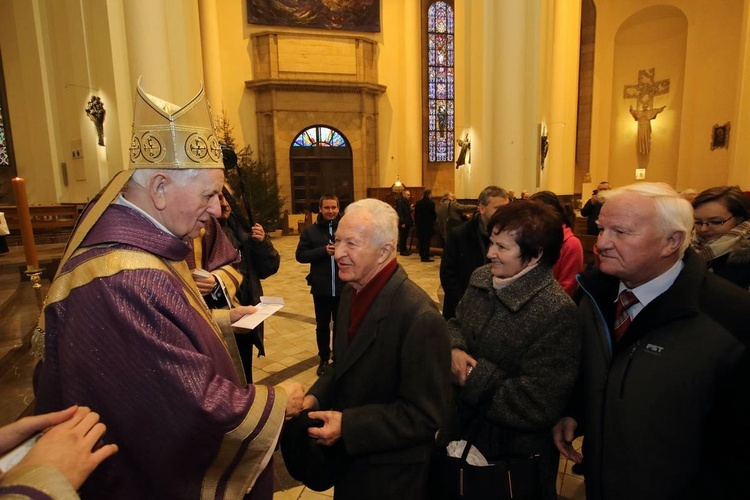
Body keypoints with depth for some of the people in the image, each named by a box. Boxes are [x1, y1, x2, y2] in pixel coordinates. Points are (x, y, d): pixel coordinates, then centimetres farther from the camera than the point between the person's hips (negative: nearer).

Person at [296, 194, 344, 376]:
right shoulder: (310, 231, 0)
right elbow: (300, 255, -5)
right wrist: (323, 250, -17)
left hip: (343, 286, 0)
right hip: (321, 288, 1)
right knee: (322, 326, 14)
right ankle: (324, 359, 33)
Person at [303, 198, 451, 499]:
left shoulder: (420, 318, -29)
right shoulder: (352, 291, -3)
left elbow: (426, 415, -24)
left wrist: (347, 425, -24)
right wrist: (314, 398, -8)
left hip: (392, 475, -6)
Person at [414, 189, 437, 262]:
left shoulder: (418, 203, 4)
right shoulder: (431, 203, -13)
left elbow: (415, 214, 8)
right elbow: (434, 214, -11)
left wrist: (416, 223, 16)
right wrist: (434, 220, 9)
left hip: (419, 225, 6)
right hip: (428, 225, -6)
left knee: (421, 240, 14)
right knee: (427, 241, -1)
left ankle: (422, 255, 21)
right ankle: (425, 257, -1)